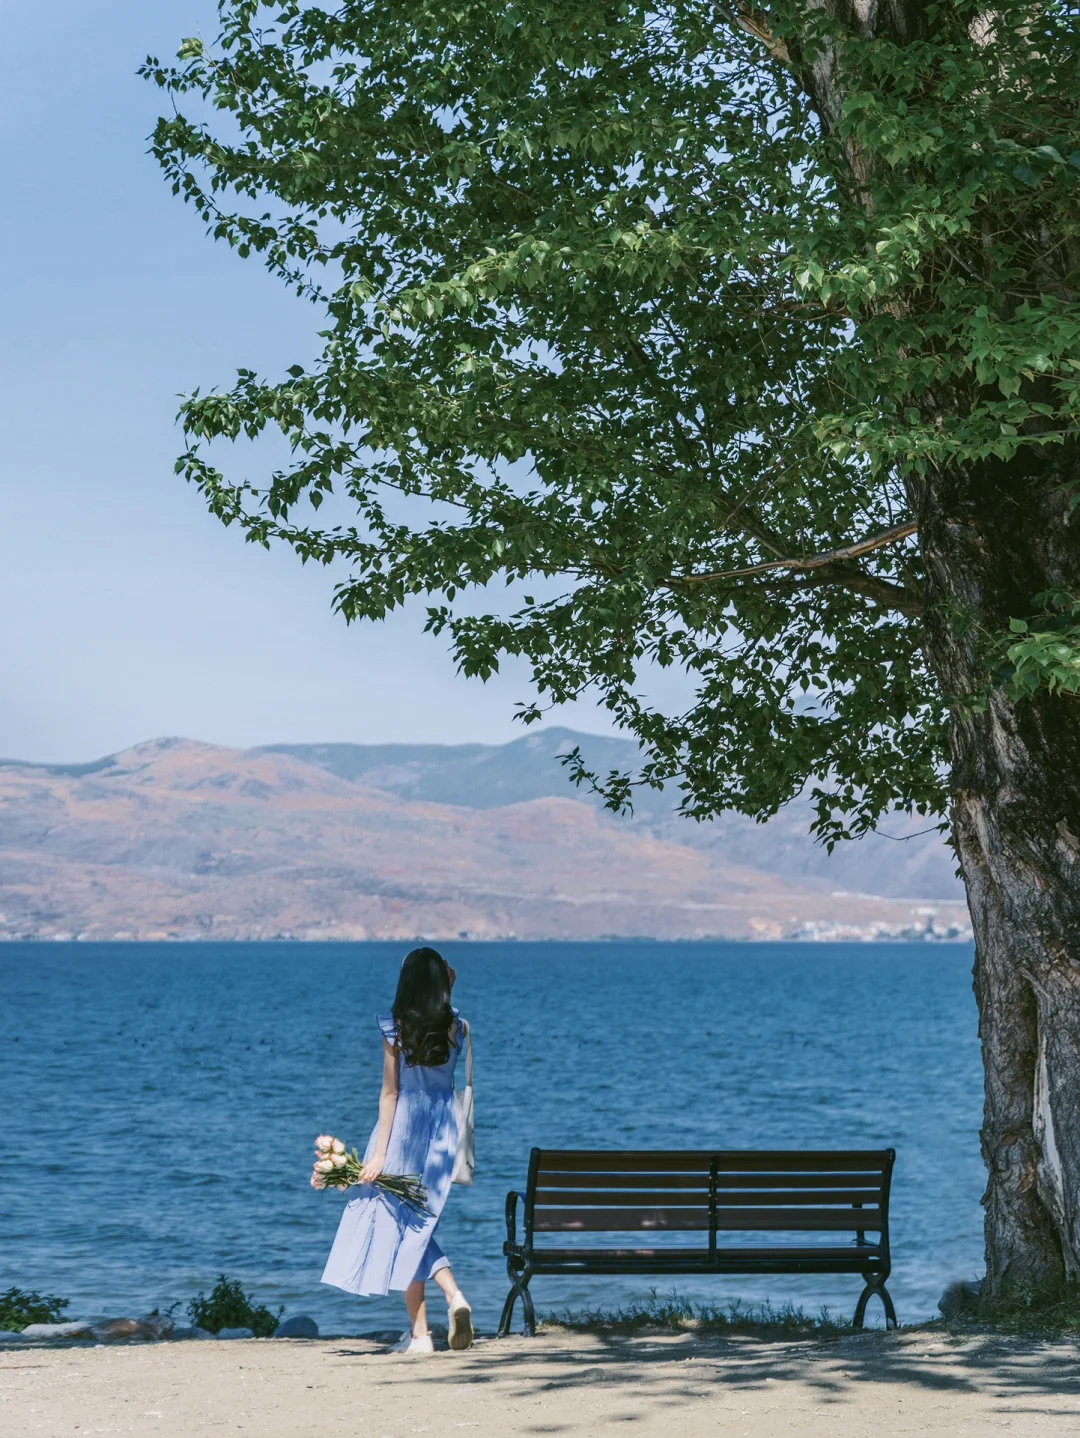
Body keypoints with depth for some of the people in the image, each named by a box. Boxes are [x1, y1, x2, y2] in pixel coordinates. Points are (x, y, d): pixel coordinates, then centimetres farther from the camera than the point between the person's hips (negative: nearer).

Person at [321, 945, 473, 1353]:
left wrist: (379, 1154, -7)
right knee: (417, 1227, 17)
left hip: (404, 1130, -4)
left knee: (401, 1225, 5)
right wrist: (447, 991, 18)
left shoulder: (397, 1028, -9)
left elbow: (390, 1093, -9)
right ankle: (454, 1296, -7)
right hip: (443, 1132, 4)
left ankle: (419, 1334, 4)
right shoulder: (455, 1027, -1)